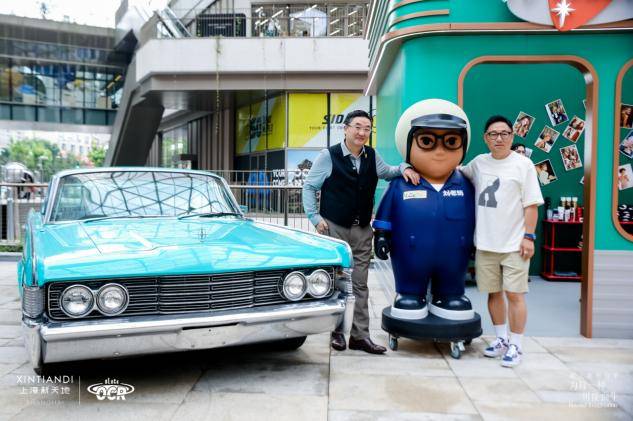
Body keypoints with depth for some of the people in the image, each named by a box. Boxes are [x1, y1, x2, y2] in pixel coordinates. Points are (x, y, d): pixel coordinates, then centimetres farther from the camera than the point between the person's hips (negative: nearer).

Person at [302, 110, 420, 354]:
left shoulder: (372, 156, 7)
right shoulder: (328, 156, -5)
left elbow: (386, 172, 25)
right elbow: (309, 187, 2)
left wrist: (404, 168, 5)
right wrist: (315, 217, -6)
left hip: (362, 231, 4)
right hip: (334, 228, -4)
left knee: (360, 284, 6)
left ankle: (360, 335, 13)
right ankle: (337, 332, 17)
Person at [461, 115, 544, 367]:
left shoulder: (523, 164, -3)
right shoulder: (478, 163, 8)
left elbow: (531, 205, -4)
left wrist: (528, 237, -9)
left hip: (514, 244, -4)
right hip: (485, 243, 4)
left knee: (514, 294, -1)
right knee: (494, 293, 13)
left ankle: (515, 346, 12)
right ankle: (501, 339, 29)